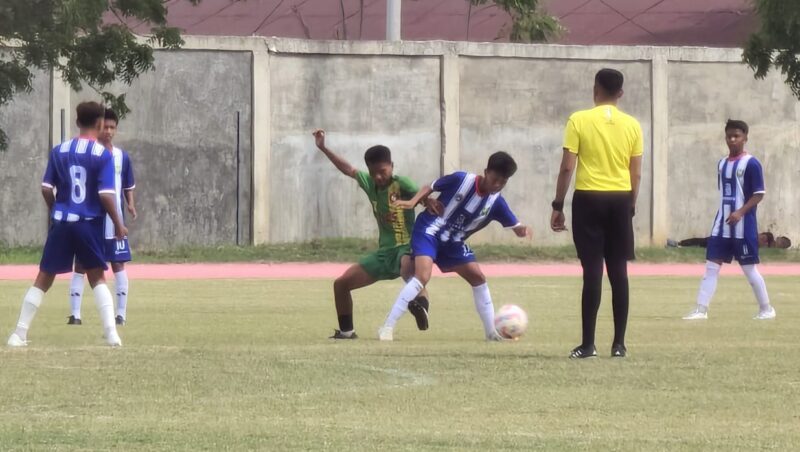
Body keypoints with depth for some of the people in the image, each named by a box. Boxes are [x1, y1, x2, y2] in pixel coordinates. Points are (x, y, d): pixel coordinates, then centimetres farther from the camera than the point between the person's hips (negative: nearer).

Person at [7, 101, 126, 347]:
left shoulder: (58, 151, 3)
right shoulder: (103, 155, -7)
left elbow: (46, 189, 4)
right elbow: (106, 195, -12)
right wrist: (118, 224, 0)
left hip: (61, 223, 2)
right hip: (89, 224, -2)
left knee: (44, 278, 8)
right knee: (97, 278, 11)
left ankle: (19, 334, 6)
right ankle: (111, 333, -1)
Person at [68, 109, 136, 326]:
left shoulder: (122, 157, 5)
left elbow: (128, 186, 11)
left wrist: (131, 205, -6)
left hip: (114, 221, 1)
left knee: (118, 265, 1)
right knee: (80, 266, -1)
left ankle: (121, 313, 8)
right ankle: (75, 314, 2)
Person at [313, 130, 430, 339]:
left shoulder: (401, 184, -13)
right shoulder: (370, 184, 5)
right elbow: (349, 170, 22)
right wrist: (323, 148, 24)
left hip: (406, 248, -8)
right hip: (384, 252, 8)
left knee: (407, 268, -45)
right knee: (341, 283, 9)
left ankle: (421, 305, -66)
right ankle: (346, 331, 23)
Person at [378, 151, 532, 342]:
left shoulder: (496, 202, -7)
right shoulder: (461, 180, -19)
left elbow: (516, 227, -5)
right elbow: (431, 187, -5)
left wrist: (523, 230, -29)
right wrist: (413, 202, -21)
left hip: (453, 242, 6)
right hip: (429, 232, -6)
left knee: (478, 278, 3)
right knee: (423, 276, -25)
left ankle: (491, 332, 16)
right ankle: (387, 328, -24)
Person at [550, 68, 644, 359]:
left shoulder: (579, 121, -5)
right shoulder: (632, 125, 4)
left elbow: (567, 167, -7)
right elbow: (636, 173, 6)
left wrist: (557, 206, 0)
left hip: (589, 198, -3)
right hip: (620, 200, 3)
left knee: (593, 271, -3)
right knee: (618, 271, 7)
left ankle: (588, 344, -4)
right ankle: (619, 343, 8)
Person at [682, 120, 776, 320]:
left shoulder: (751, 164, -9)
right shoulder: (722, 164, 11)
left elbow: (759, 194, -12)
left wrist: (741, 212, -21)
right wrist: (725, 213, 16)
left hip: (743, 226, -6)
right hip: (722, 224, 6)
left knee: (749, 268, 1)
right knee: (711, 266, 0)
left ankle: (766, 309, 15)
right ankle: (701, 310, -1)